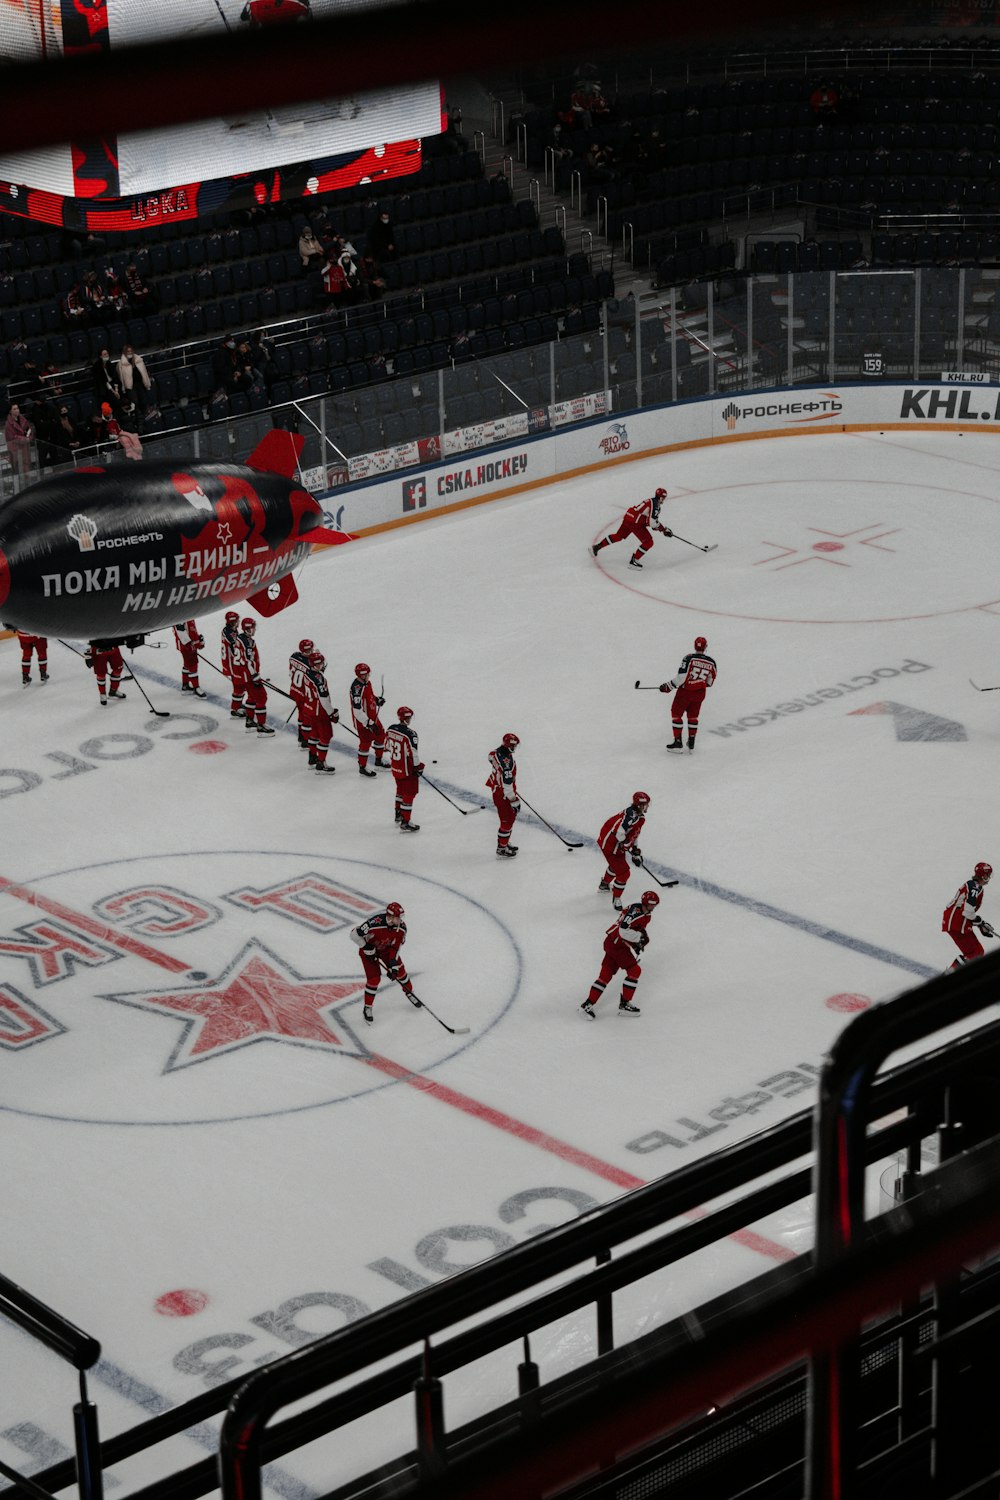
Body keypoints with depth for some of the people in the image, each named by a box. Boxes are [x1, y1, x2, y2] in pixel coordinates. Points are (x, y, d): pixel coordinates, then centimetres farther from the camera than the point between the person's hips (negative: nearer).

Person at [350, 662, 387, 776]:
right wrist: (369, 723, -29)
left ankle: (379, 759, 38)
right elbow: (357, 711, -31)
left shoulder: (367, 682, -1)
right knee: (366, 741, -3)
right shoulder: (357, 688, -30)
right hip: (362, 720, -10)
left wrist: (377, 699, 4)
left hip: (372, 717, 10)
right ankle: (362, 767, 11)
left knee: (380, 734, 19)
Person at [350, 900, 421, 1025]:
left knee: (399, 970, 8)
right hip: (369, 948, -5)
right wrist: (368, 949, -26)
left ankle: (409, 993, 35)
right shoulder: (374, 923, -42)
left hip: (386, 948, 5)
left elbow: (395, 947, -12)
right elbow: (354, 933, -33)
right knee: (374, 978, -9)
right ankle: (368, 1007, 8)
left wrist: (393, 965, -17)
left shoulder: (401, 927, -23)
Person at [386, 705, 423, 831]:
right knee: (409, 793, 1)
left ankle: (398, 815, 42)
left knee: (400, 789, 27)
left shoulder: (391, 729, -3)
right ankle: (405, 823, 1)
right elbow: (413, 753, -23)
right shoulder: (410, 734, -26)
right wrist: (418, 766, -9)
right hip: (407, 769, -8)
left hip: (395, 767, 8)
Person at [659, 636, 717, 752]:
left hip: (685, 691, -4)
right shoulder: (711, 662, -4)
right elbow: (710, 681, 8)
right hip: (700, 692, 4)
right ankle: (691, 742, 22)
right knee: (693, 716, 21)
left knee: (676, 713, 10)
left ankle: (678, 742, 7)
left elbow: (681, 677, -22)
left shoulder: (689, 658, -18)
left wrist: (668, 686, -11)